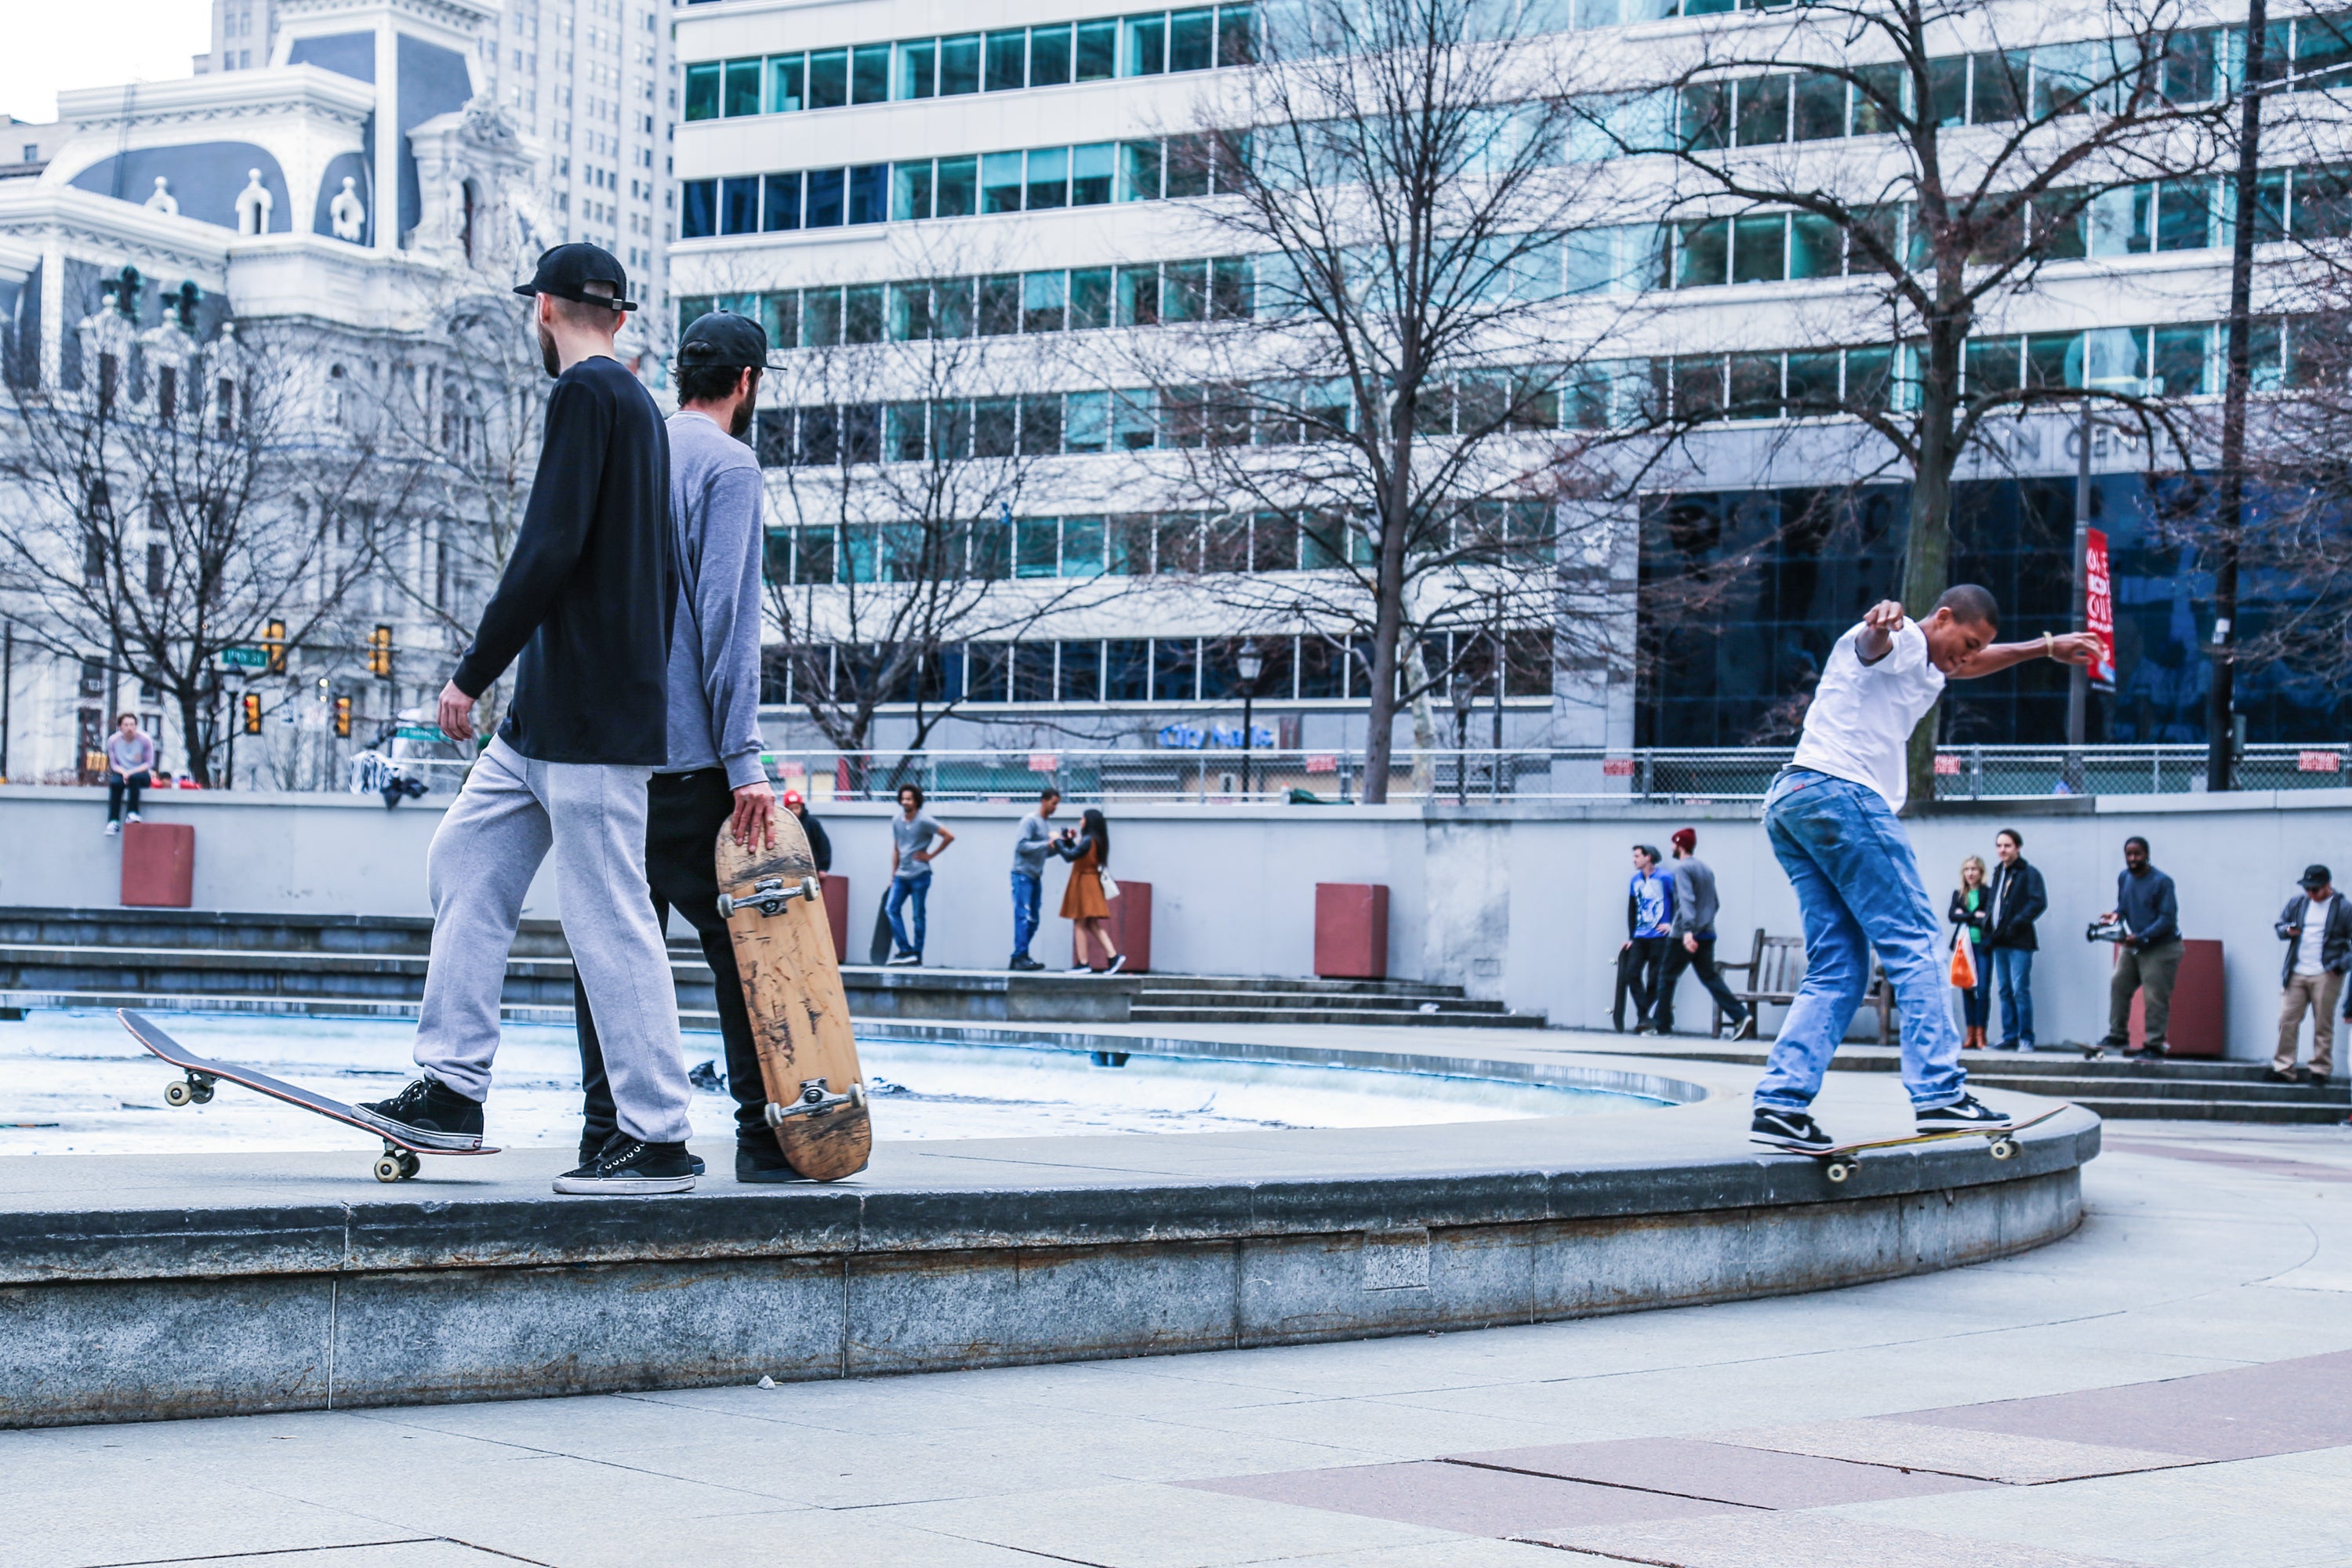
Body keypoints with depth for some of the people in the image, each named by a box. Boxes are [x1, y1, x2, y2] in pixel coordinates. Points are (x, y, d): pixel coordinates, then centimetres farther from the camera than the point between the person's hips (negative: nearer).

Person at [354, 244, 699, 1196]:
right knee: (466, 861, 12)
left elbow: (550, 550, -19)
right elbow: (660, 573, 22)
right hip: (546, 715, 10)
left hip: (592, 717, -10)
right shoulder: (638, 406, 19)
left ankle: (659, 1139, -4)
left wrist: (472, 674, -13)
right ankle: (452, 1089, 14)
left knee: (610, 918, -8)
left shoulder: (586, 394, -10)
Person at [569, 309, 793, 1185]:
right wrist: (744, 761, -15)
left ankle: (606, 1129, 4)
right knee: (737, 941, -3)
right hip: (686, 752, -7)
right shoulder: (728, 464, -4)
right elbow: (726, 617, -13)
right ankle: (763, 1136, -4)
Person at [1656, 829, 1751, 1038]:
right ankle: (1741, 1016, -11)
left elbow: (1686, 900, -25)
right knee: (1710, 977, 4)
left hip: (1683, 936, -7)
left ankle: (1662, 1025, 9)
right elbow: (1714, 902, 24)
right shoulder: (1707, 868, 16)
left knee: (1667, 979, 6)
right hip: (1707, 934, 7)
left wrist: (1687, 930, -35)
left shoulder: (1682, 868, -10)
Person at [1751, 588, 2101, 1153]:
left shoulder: (1928, 672, 31)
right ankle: (1939, 1094, -14)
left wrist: (2046, 648, 59)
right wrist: (1884, 619, -50)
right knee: (1912, 942, -9)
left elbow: (1974, 663, 54)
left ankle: (1781, 1102, -7)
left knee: (1837, 968, 4)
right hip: (1837, 791, -10)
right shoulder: (1902, 642, 0)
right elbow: (1871, 644, -26)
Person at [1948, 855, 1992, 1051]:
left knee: (1983, 989, -8)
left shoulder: (1988, 893, 3)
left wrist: (1964, 916, -4)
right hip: (1964, 945, 3)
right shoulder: (1958, 894, 13)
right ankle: (1970, 1034, 5)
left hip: (1982, 945, -3)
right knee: (1967, 989, 2)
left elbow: (1986, 917, -9)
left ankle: (1980, 1034, -3)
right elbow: (1951, 915, 1)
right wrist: (1974, 916, -8)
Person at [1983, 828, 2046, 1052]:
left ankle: (2026, 1039, -5)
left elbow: (2039, 903, -16)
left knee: (2020, 990, -9)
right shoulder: (1998, 872, 17)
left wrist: (2017, 923, -21)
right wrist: (1989, 936, 15)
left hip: (2019, 942, -8)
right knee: (2005, 991, 8)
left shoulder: (2029, 873, -6)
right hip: (2000, 941, 8)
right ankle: (2010, 1038, 12)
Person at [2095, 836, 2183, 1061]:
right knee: (2118, 986, 3)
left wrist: (2141, 937, -27)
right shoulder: (2123, 877, 6)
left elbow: (2167, 919, -19)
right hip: (2132, 947, 7)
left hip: (2161, 948, -7)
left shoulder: (2161, 882, -16)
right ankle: (2118, 1036, 12)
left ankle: (2155, 1046, -5)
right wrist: (2116, 914, -6)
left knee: (2155, 998, -8)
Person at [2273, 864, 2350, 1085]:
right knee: (2287, 1021, -2)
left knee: (2323, 1025, 1)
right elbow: (2280, 926, 20)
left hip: (2326, 976, -4)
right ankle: (2284, 1068, 2)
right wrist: (2287, 931, -4)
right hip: (2296, 974, 4)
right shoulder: (2296, 904, 12)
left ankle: (2321, 1070, 9)